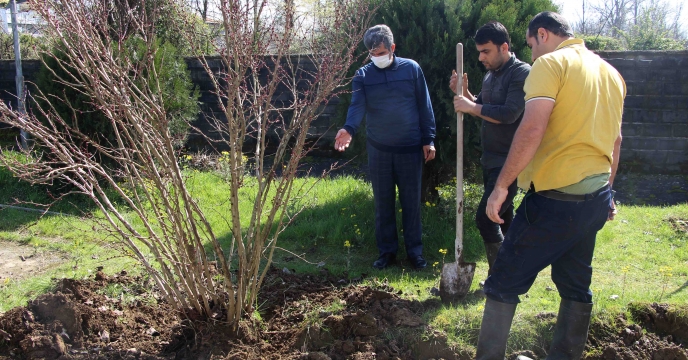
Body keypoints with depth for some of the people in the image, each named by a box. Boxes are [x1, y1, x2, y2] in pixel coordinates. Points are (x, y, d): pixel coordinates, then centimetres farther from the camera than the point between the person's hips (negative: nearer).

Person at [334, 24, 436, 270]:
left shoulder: (411, 69, -1)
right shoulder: (363, 75, 0)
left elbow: (424, 107, 1)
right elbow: (357, 105, -13)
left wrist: (429, 140, -3)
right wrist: (349, 129, -33)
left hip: (410, 148, -1)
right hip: (379, 149, 1)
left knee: (411, 201, 7)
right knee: (383, 202, 10)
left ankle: (414, 251, 20)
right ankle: (387, 250, 22)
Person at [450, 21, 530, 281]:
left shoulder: (522, 74, -15)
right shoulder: (490, 75, 12)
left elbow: (509, 114, -26)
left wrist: (471, 107, -19)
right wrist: (464, 93, 3)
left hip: (510, 162, -9)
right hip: (491, 159, 9)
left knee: (486, 217, -12)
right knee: (504, 216, 17)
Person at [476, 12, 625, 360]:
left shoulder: (551, 63, -9)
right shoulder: (611, 73, 16)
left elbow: (533, 128, -22)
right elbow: (615, 139, 21)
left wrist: (501, 185, -20)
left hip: (556, 197, -8)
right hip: (596, 198, 8)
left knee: (504, 282, 0)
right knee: (576, 285, 17)